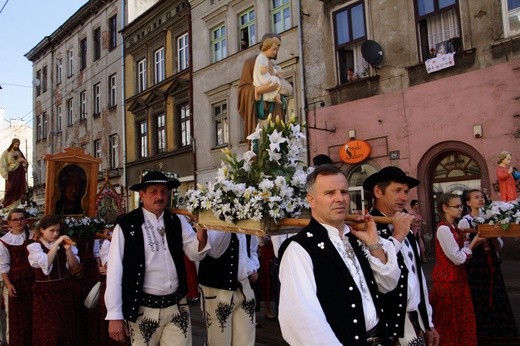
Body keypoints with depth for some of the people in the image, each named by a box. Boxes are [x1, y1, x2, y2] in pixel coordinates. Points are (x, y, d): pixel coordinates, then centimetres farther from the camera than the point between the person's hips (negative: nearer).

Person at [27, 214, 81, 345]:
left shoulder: (63, 245, 6)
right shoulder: (34, 247, -4)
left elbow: (75, 267, 1)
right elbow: (45, 263, -22)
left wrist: (68, 250, -13)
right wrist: (56, 243, -21)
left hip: (65, 290, 4)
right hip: (45, 293, -3)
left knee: (67, 327, 9)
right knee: (49, 330, -3)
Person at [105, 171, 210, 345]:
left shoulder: (178, 221, 3)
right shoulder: (126, 225, -10)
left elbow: (195, 254, -2)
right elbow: (115, 271, -9)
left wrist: (202, 228, -22)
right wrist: (115, 316, -10)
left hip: (177, 307, 3)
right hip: (143, 309, -3)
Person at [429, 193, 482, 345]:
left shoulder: (453, 227, 9)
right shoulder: (443, 229, -20)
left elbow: (461, 250, 7)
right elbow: (458, 258, -20)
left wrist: (475, 242, -5)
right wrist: (473, 243, -10)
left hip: (456, 277, 9)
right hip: (448, 280, -9)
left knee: (460, 317, 18)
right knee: (450, 320, 5)